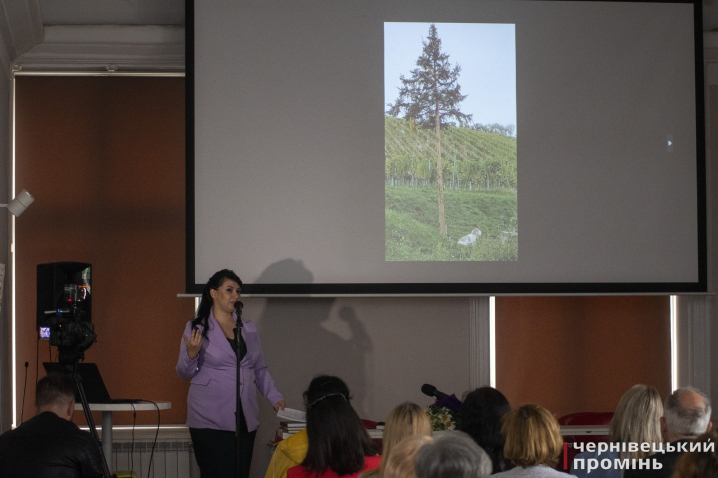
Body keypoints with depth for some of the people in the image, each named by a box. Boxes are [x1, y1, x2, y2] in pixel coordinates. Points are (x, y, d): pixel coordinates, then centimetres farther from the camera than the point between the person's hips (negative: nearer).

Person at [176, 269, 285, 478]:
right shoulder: (197, 328, 1)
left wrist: (275, 398, 8)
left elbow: (259, 369, 20)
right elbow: (184, 372, 3)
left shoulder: (249, 328, 14)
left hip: (245, 419, 4)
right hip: (210, 421, -4)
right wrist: (192, 354, -17)